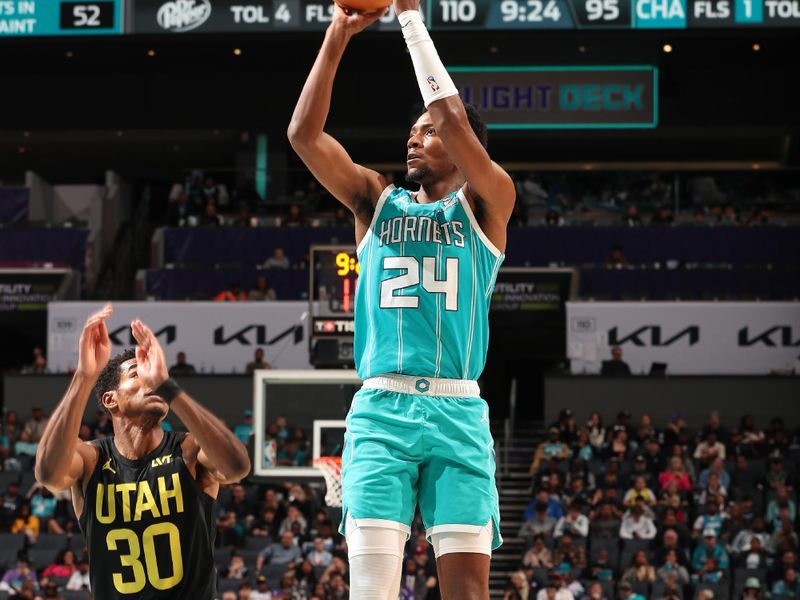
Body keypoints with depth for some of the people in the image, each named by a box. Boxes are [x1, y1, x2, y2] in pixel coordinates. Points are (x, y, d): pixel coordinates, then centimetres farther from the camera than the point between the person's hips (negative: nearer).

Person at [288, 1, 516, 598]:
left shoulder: (487, 203, 10)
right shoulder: (377, 201, 18)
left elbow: (454, 120, -7)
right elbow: (304, 134, 6)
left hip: (458, 411, -1)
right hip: (381, 409, 2)